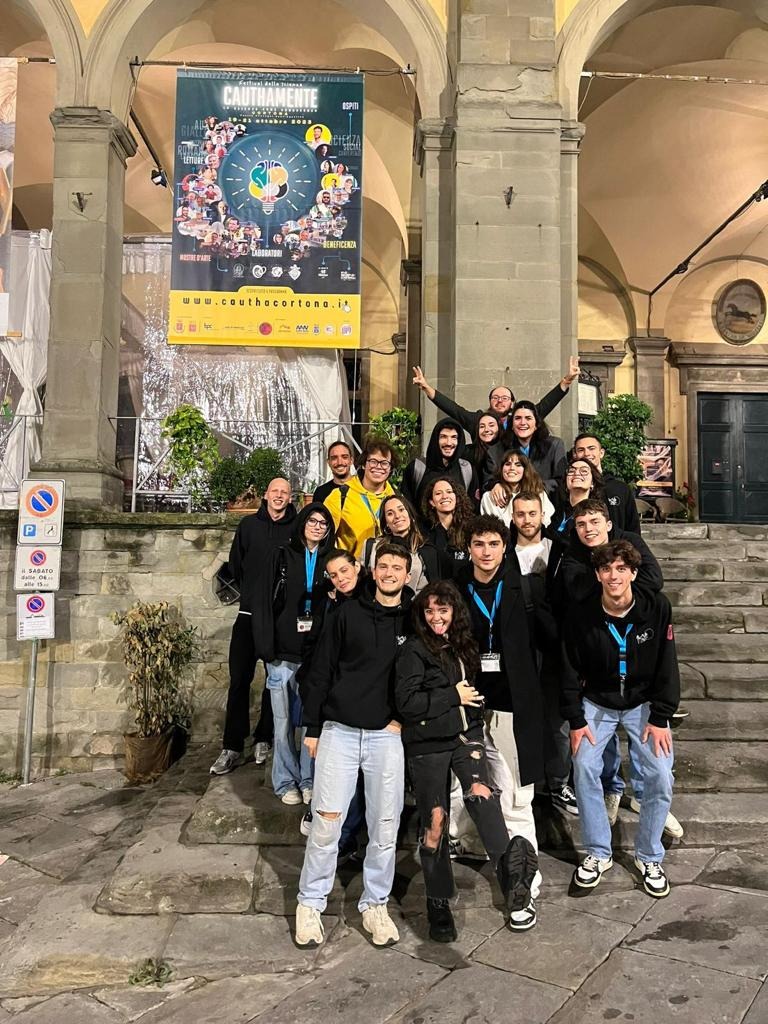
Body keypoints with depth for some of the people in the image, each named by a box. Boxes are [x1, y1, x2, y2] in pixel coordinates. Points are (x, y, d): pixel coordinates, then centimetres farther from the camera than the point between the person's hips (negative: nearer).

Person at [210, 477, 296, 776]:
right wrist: (249, 591, 13)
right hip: (249, 614, 2)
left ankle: (264, 739, 22)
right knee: (239, 679, 1)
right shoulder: (249, 524, 7)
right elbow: (235, 564, 15)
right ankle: (232, 748, 8)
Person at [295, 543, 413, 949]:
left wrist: (404, 716, -2)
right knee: (326, 821, 0)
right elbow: (321, 671, 3)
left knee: (385, 825, 6)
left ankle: (375, 904, 24)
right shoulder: (349, 613, 1)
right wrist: (312, 727, 2)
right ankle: (310, 903, 18)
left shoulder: (414, 620, 2)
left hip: (387, 735, 1)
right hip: (339, 731, 0)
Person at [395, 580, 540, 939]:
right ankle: (438, 903, 21)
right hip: (427, 745, -4)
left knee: (481, 794, -26)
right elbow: (405, 702, -18)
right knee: (434, 821, 4)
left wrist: (472, 703, 5)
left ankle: (511, 875, -26)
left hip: (466, 735, 4)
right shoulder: (414, 649, -10)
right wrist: (453, 696, -14)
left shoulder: (463, 644, 9)